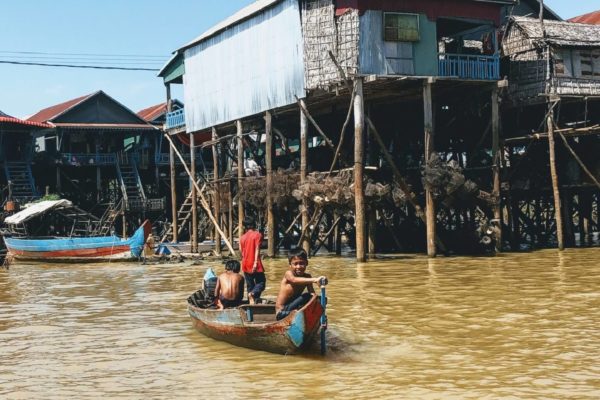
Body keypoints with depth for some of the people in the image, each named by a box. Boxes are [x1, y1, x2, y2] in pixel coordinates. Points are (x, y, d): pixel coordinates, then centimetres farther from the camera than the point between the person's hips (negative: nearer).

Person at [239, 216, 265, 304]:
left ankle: (251, 302, 5)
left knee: (249, 285, 11)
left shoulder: (242, 237, 11)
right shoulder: (257, 234, -4)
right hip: (255, 265, -5)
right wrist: (256, 262, -19)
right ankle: (253, 294, -26)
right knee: (261, 282, 1)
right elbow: (257, 249, -14)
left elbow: (241, 251, 13)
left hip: (245, 265, 5)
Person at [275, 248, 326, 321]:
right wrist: (314, 280, -53)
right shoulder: (288, 274, -16)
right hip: (282, 313, -7)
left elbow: (312, 293, -6)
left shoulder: (307, 277, 1)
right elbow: (294, 280, -39)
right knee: (307, 296, -24)